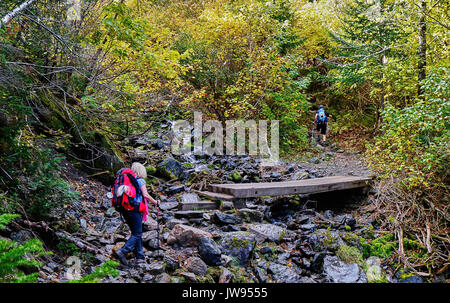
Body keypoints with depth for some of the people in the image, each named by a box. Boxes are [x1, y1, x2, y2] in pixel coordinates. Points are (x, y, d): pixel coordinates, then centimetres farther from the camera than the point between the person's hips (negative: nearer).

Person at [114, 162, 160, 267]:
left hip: (125, 210, 7)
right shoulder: (140, 181, -5)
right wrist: (155, 202, -1)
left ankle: (139, 257, 15)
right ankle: (123, 252, -16)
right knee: (137, 234, -1)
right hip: (135, 210, -7)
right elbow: (145, 195, -14)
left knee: (136, 233, 14)